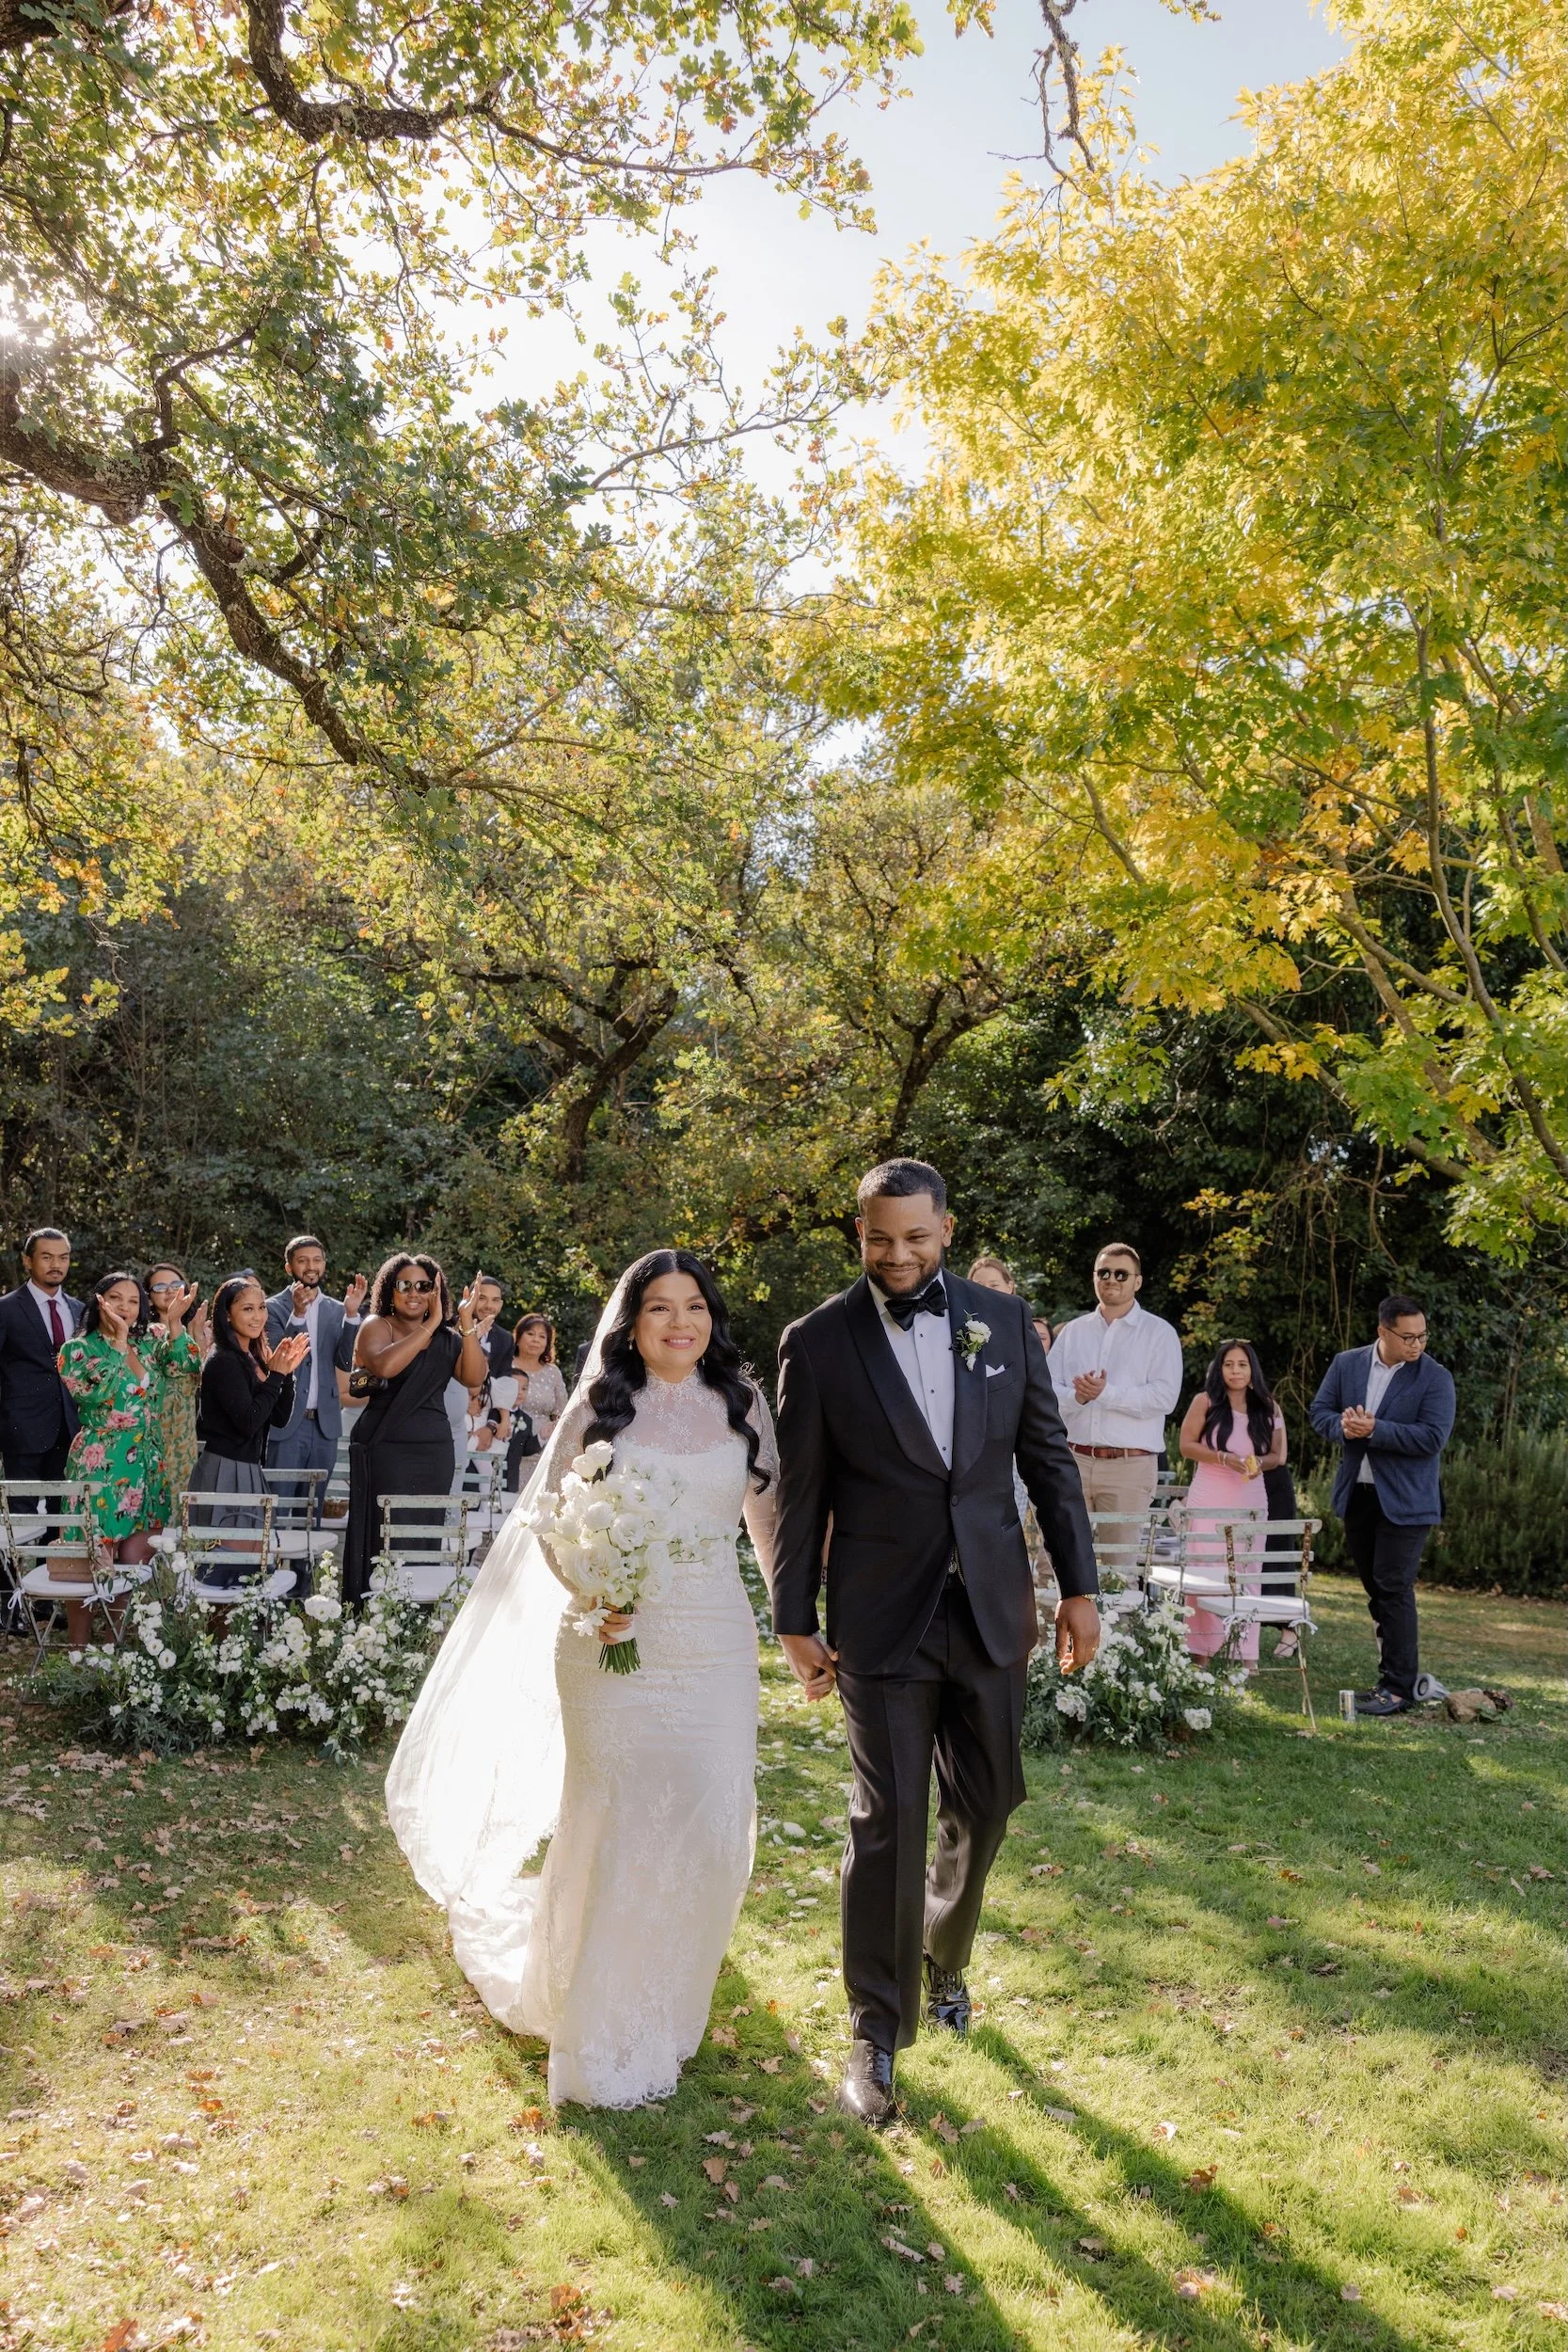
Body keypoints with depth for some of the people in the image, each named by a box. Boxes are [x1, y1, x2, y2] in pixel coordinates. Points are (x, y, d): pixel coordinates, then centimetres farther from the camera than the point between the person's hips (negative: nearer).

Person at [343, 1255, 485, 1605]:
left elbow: (474, 1378, -3)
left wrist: (467, 1327, -13)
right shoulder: (377, 1326, 1)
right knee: (384, 1541, -7)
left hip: (436, 1451, 4)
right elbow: (384, 1365, -21)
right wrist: (429, 1325, -19)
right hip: (386, 1448, -4)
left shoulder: (446, 1338, 12)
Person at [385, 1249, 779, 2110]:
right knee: (617, 1829, 1)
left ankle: (667, 2010, 31)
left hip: (715, 1644, 3)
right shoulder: (600, 1408, -2)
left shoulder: (743, 1406, 5)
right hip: (615, 1642, -2)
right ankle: (605, 2036, 20)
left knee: (709, 1830, 5)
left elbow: (770, 1515, 11)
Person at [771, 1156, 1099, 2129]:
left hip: (992, 1607, 3)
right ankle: (878, 2032, 17)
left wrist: (1080, 1586, 3)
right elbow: (801, 1493, -2)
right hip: (882, 1618, -3)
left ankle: (943, 1953, 43)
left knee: (986, 1801, 16)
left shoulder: (1004, 1320, 1)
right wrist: (795, 1622, 0)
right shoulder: (819, 1341, -6)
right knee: (888, 1820, 1)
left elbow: (1049, 1457, 5)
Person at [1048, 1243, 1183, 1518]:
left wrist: (1106, 1393, -16)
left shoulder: (1159, 1333, 4)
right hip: (1074, 1461, 3)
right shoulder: (1072, 1331, 15)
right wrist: (1077, 1396, -14)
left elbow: (1165, 1397, -8)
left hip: (1130, 1465, -3)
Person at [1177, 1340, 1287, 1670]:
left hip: (1251, 1504, 3)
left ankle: (1246, 1653, 8)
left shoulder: (1268, 1408, 6)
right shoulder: (1205, 1402, -2)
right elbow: (1187, 1445, -4)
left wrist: (1259, 1464, -12)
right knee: (1206, 1576, -2)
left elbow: (1277, 1455, 11)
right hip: (1209, 1503, -3)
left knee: (1247, 1576, 4)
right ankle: (1202, 1650, 5)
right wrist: (1225, 1458, -16)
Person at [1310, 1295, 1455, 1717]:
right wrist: (1343, 1427, -16)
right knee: (1376, 1589, 13)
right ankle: (1389, 1676, 24)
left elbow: (1432, 1437, -17)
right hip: (1356, 1495, 5)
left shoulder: (1435, 1378, -9)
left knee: (1394, 1590, -6)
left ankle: (1399, 1687, 1)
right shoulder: (1346, 1365, 4)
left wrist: (1374, 1430, -22)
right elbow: (1320, 1412, 6)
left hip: (1405, 1501, -5)